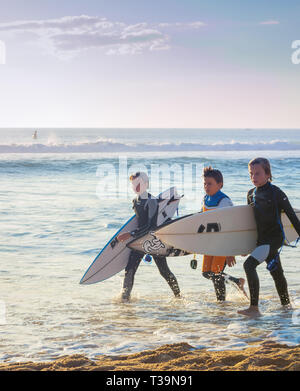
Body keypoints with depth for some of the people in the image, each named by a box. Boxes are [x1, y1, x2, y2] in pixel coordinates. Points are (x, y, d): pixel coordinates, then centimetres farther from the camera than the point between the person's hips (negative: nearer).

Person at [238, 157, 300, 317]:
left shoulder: (276, 193, -10)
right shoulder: (251, 194, 10)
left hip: (274, 238, -7)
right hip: (262, 240, 7)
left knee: (249, 265, -22)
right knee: (276, 273, 17)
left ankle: (254, 308, -25)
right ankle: (286, 306, 31)